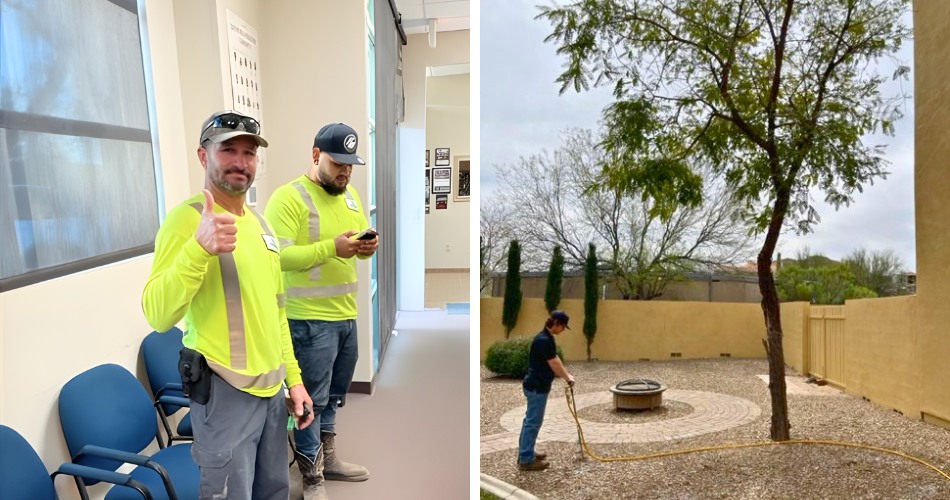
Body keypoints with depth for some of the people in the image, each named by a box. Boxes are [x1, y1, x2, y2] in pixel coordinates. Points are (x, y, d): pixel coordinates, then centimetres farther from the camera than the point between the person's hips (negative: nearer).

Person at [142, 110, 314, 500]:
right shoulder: (187, 218, -13)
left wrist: (293, 377, 14)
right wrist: (199, 247, -38)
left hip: (272, 388, 8)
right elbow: (158, 316, -24)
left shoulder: (260, 223, 11)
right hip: (225, 392, -7)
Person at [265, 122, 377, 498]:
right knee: (311, 399, 2)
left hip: (346, 314, 8)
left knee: (333, 394, 20)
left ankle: (327, 458, 36)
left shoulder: (350, 195, 11)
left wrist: (369, 246, -6)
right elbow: (277, 256, -21)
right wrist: (331, 248, -28)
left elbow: (363, 238, 18)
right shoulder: (288, 197, -13)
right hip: (309, 318, -8)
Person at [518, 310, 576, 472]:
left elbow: (556, 360, 19)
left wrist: (567, 375, 18)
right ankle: (526, 460, 3)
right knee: (533, 422, -4)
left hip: (535, 386, 11)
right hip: (537, 388, -11)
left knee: (530, 420, 17)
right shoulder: (543, 340, -23)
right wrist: (567, 378, -5)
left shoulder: (546, 338, 10)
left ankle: (525, 453, 27)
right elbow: (554, 364, -18)